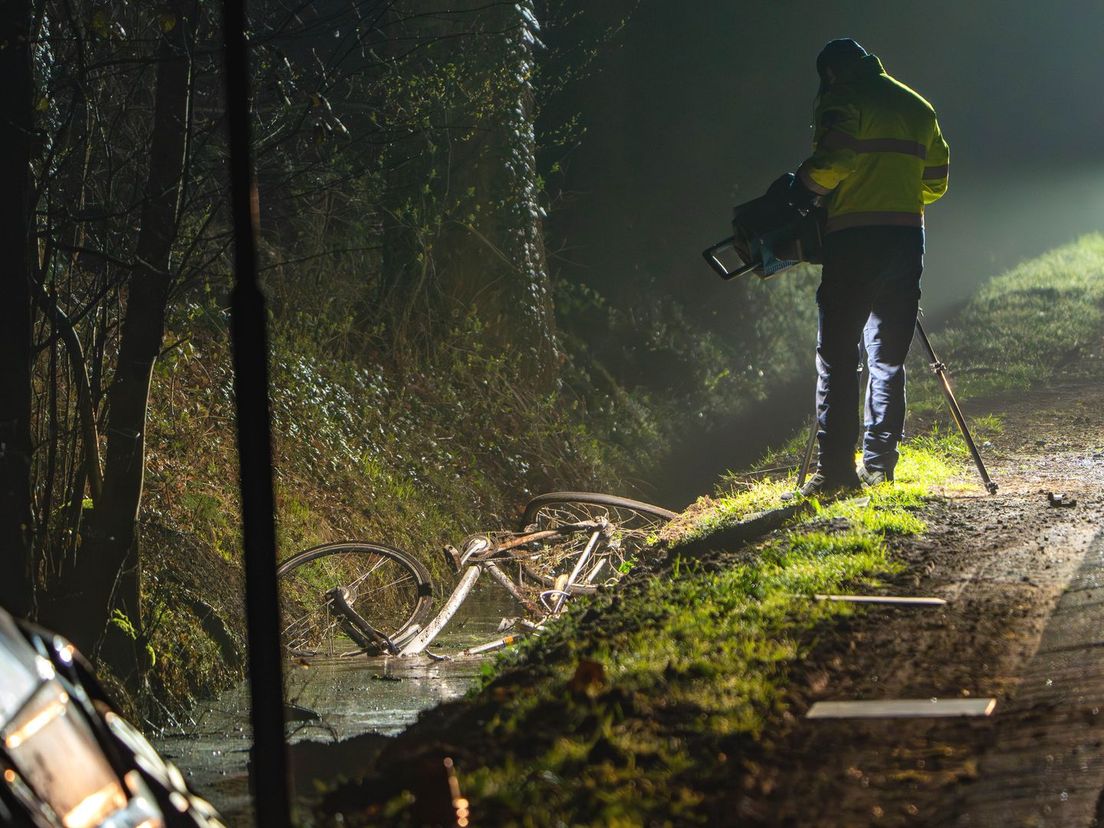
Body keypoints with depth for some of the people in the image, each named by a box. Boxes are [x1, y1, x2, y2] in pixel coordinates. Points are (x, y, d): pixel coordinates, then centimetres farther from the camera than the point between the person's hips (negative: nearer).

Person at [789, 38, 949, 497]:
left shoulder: (844, 101, -2)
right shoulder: (918, 107, 19)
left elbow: (831, 161, -17)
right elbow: (936, 180, 20)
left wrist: (804, 188, 1)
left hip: (855, 239, -6)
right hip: (907, 236, 6)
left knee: (837, 356, -4)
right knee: (888, 356, 11)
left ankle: (835, 470, -8)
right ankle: (878, 465, 9)